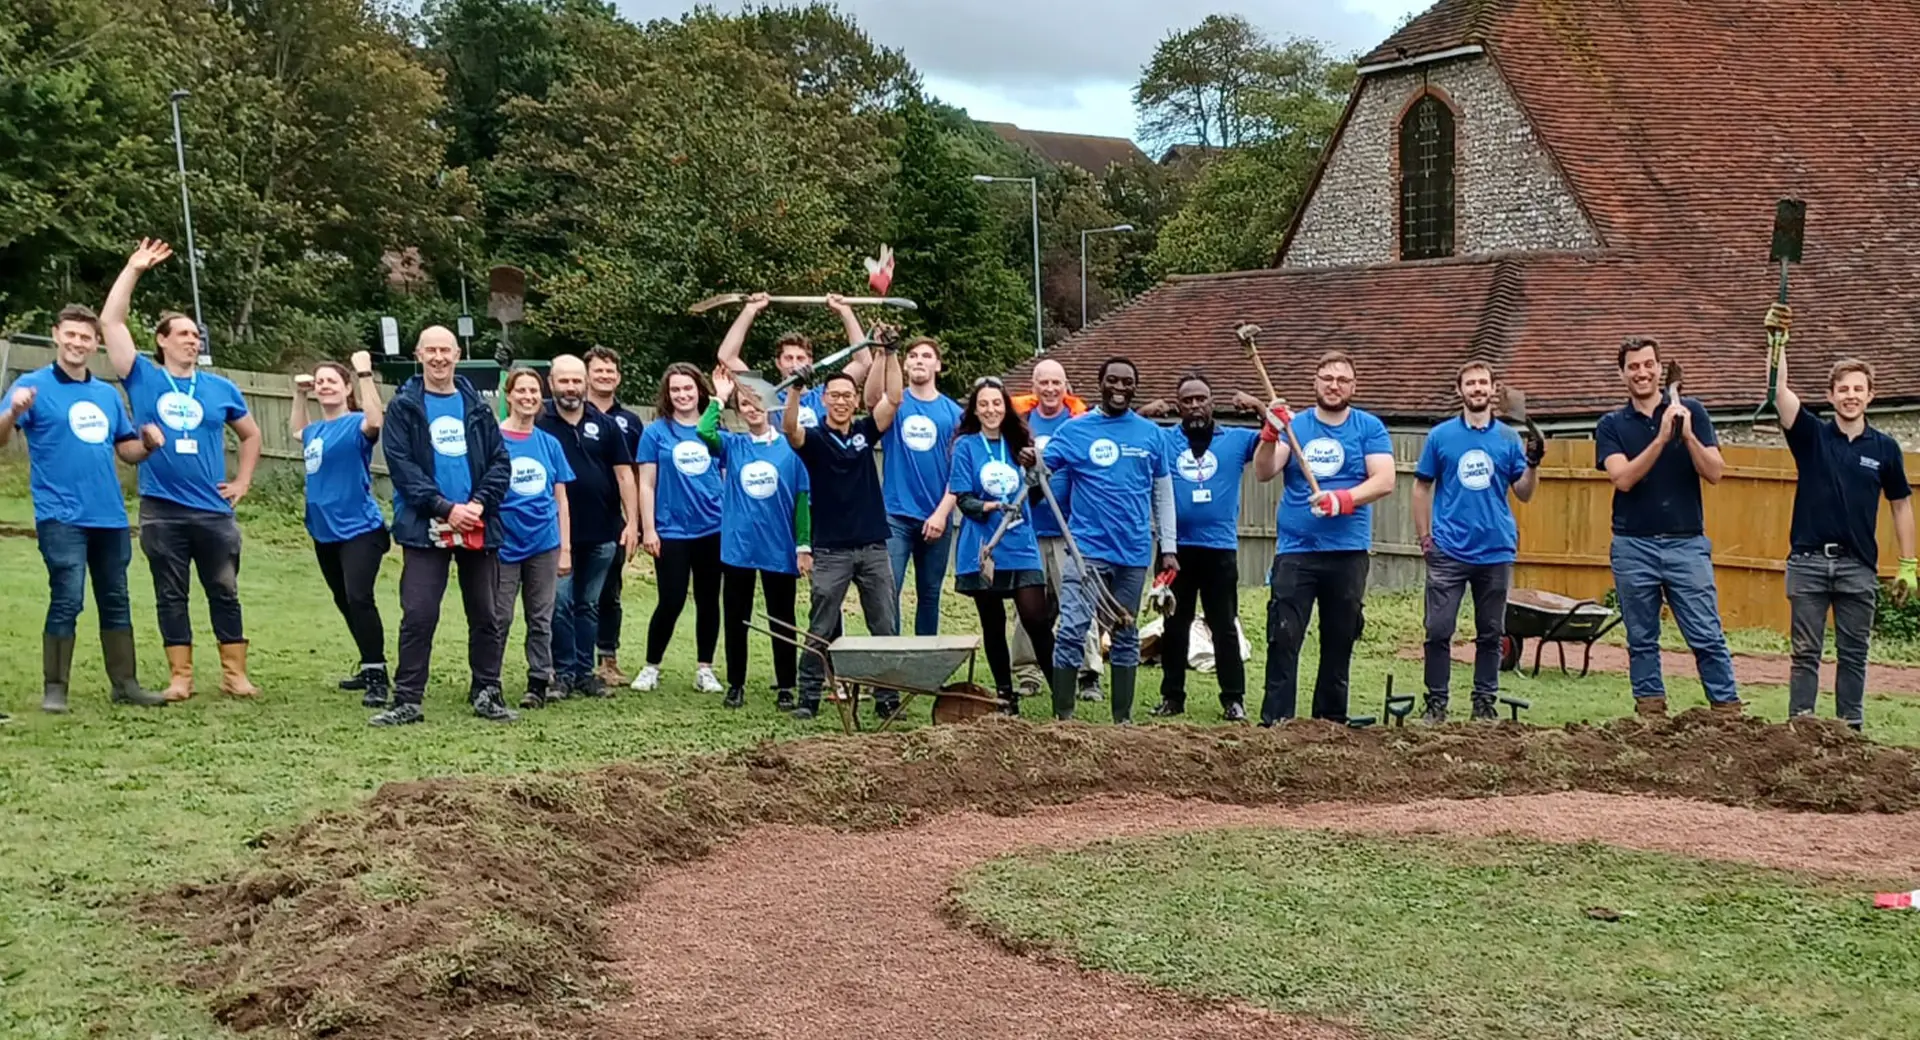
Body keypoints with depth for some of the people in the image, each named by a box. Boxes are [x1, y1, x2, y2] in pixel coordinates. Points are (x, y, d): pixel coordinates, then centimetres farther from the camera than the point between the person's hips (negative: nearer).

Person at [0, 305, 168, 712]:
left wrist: (148, 443, -3)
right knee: (67, 601, -10)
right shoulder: (33, 385, -2)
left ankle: (125, 683, 20)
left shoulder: (108, 394, 15)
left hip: (110, 516, 6)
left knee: (116, 601, 11)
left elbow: (127, 450, 20)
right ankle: (54, 689, -1)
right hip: (61, 517, -6)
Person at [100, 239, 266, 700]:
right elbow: (111, 322, -5)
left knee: (225, 593, 5)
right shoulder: (144, 379, 1)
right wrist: (133, 270, -6)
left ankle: (234, 674, 12)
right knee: (171, 596, 5)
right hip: (162, 510, -1)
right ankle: (180, 676, 11)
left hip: (213, 510, 1)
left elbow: (251, 434, 21)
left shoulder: (221, 388, 7)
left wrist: (242, 481, 11)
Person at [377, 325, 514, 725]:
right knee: (418, 616, -5)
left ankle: (487, 693, 19)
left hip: (479, 526, 3)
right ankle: (407, 700, 1)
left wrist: (479, 504, -9)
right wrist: (445, 508, -15)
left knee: (485, 615, 8)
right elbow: (401, 465, -6)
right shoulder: (403, 407, 2)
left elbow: (500, 461, 7)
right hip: (426, 527, -3)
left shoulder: (477, 407, 11)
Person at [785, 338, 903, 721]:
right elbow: (789, 428, -22)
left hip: (873, 546, 3)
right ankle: (809, 697, 8)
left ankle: (887, 697, 11)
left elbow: (894, 398, -2)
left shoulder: (865, 432, 9)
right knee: (821, 631, 1)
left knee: (885, 628, 4)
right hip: (831, 549, -3)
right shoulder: (814, 439, 0)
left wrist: (889, 352, -11)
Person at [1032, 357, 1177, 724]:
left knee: (1126, 635, 12)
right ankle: (1062, 716, -5)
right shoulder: (1075, 430, 1)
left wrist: (1168, 547, 8)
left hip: (1134, 553, 3)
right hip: (1088, 548, -3)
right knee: (1072, 631, -10)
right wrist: (1031, 462, -32)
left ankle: (1123, 718, 20)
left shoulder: (1150, 434, 8)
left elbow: (1163, 493, 12)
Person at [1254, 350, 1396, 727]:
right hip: (1295, 550, 0)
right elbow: (1263, 473, -3)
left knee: (1339, 643, 8)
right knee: (1283, 640, -6)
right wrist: (1270, 434, -21)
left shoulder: (1369, 428, 4)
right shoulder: (1294, 424, 7)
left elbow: (1384, 481, -7)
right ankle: (1274, 722, -4)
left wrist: (1343, 500, -23)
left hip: (1348, 552, 0)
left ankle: (1330, 722, 18)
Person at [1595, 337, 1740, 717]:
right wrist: (1661, 438, -22)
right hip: (1633, 546, 1)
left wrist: (1687, 435, -19)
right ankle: (1650, 711, 14)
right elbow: (1623, 478, -12)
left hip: (1687, 543, -1)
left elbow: (1715, 473, -4)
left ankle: (1728, 711, 2)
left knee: (1708, 636, -3)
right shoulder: (1612, 425, 4)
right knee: (1641, 640, 6)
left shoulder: (1691, 411, 4)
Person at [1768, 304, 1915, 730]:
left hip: (1859, 566, 1)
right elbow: (1779, 390, -13)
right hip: (1809, 561, -1)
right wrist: (1778, 339, -27)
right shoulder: (1811, 435, 1)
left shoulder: (1884, 448, 5)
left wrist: (1907, 564, 7)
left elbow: (1900, 504, 11)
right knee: (1805, 653, 3)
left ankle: (1850, 729, 15)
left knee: (1853, 655, 7)